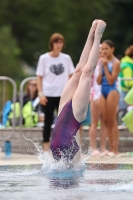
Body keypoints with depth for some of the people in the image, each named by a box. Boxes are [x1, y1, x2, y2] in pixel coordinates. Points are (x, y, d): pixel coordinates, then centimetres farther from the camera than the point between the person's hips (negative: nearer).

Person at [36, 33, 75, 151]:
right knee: (48, 121, 3)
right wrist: (41, 93, -8)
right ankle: (46, 146, 8)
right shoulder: (44, 58, -1)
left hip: (63, 94, 2)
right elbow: (39, 77, 0)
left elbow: (71, 76, 10)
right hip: (48, 95, -2)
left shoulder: (66, 58, 5)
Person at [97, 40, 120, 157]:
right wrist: (101, 68, -4)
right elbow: (99, 81, 7)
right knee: (105, 121, 6)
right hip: (103, 91, 7)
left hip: (112, 91, -7)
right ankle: (111, 147, 11)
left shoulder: (115, 63, -8)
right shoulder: (102, 62, 11)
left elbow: (111, 80, -14)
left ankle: (115, 149, -5)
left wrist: (105, 67, -15)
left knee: (112, 121, -7)